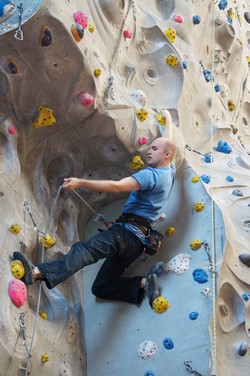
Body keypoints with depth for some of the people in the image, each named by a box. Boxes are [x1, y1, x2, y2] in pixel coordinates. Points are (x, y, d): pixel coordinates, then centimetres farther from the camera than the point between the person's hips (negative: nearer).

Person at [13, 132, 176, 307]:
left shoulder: (151, 174, -9)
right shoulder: (170, 171, 19)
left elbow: (117, 186, -22)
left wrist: (80, 182, -27)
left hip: (128, 231, -10)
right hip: (137, 242, 10)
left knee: (83, 250, -34)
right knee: (101, 288, 12)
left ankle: (37, 273, -57)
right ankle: (144, 283, -1)